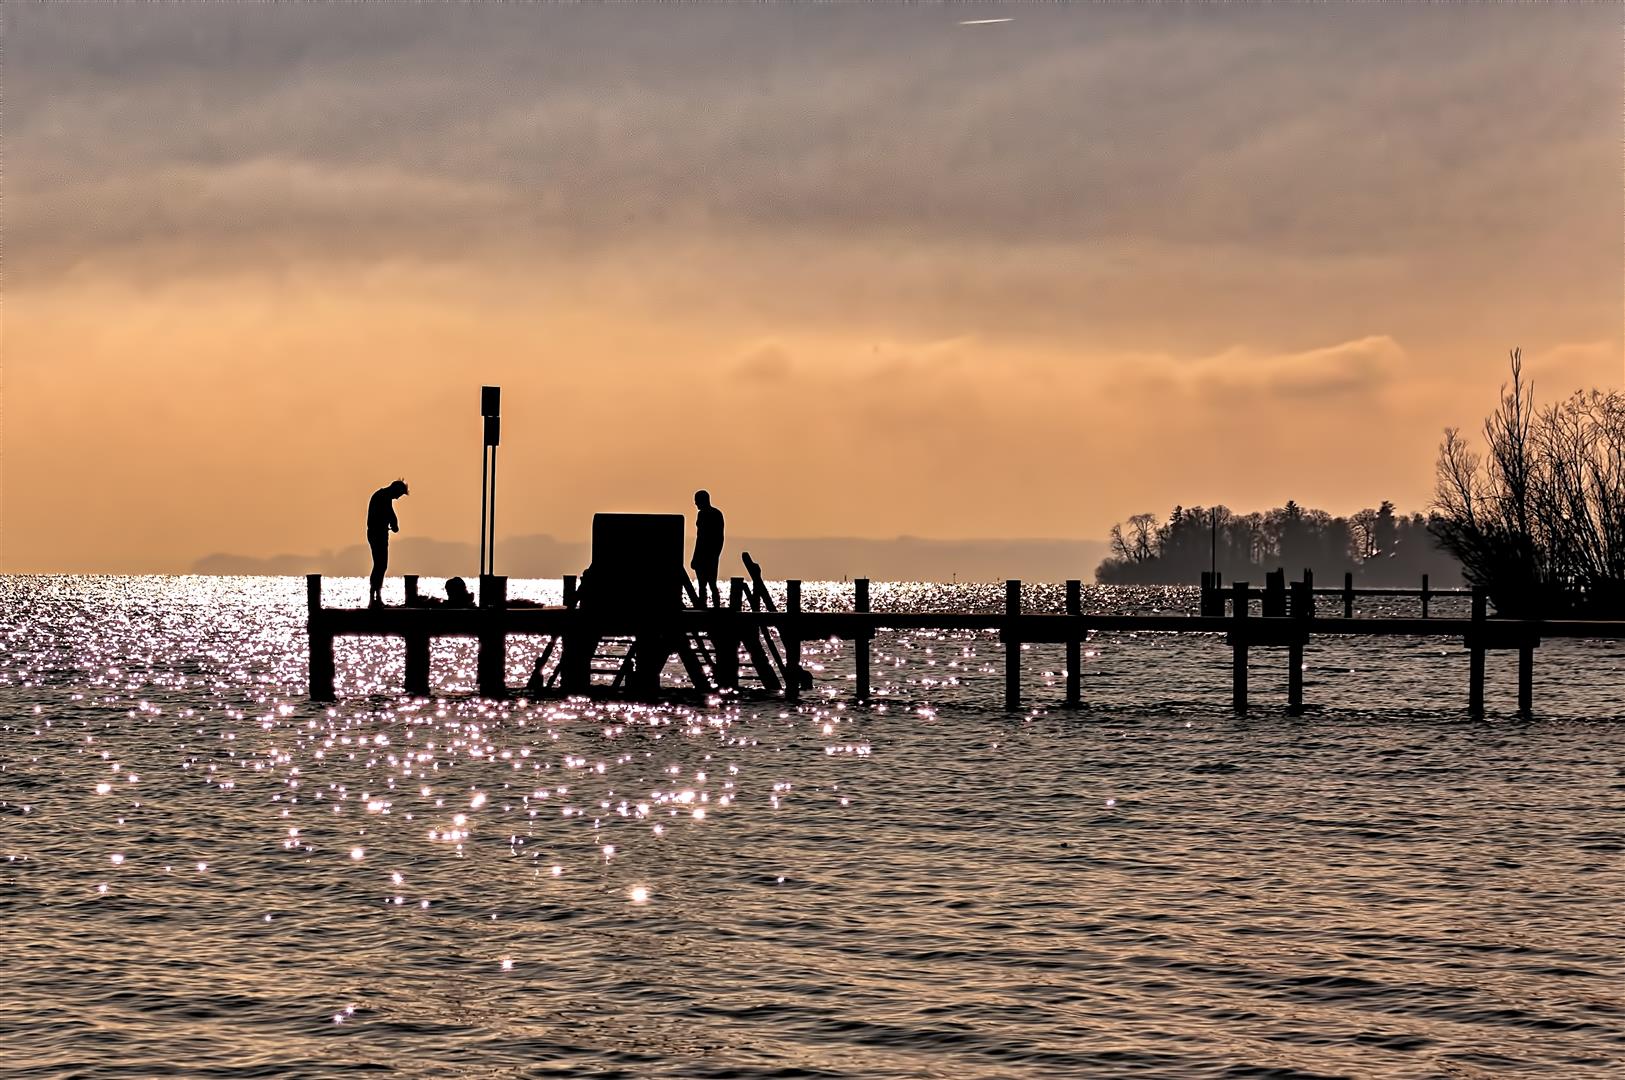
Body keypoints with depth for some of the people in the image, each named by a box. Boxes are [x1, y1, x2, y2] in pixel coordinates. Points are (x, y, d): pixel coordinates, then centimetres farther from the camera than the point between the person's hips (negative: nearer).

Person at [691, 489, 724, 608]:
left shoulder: (703, 514, -14)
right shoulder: (718, 514, 11)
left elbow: (700, 537, -17)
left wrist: (695, 558, -16)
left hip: (703, 554, -8)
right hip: (714, 555, 8)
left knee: (702, 585, -5)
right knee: (712, 585, 12)